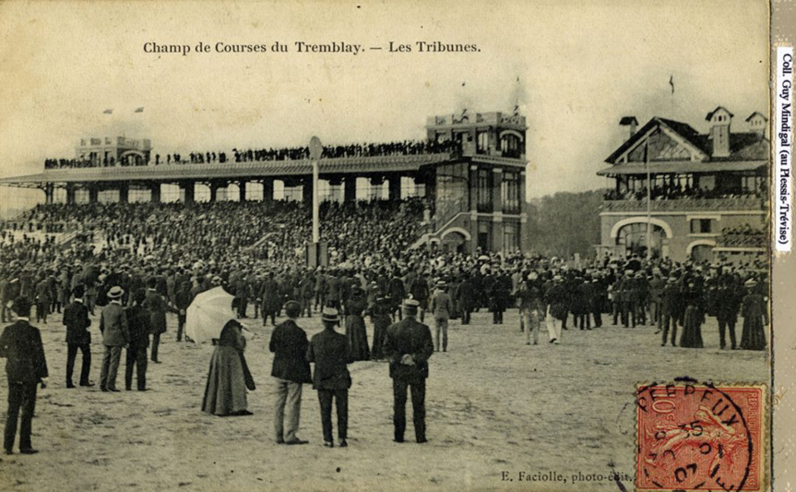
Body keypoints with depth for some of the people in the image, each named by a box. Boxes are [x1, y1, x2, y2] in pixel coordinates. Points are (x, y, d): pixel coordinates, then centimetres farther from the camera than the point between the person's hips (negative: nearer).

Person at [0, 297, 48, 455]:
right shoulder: (33, 332, -15)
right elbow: (39, 355, -12)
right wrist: (44, 376, -5)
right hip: (29, 375, -4)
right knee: (27, 411, 5)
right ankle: (24, 445, 8)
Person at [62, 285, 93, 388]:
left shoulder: (68, 307, 2)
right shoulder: (83, 308, -16)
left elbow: (64, 322, 6)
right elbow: (85, 323, -18)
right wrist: (89, 322, 2)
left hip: (71, 337, 5)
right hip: (82, 337, -5)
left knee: (70, 359, 7)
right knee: (87, 357, 11)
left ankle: (69, 382, 5)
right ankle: (84, 380, 11)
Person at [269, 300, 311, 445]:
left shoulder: (278, 329, 1)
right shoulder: (299, 333, -15)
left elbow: (271, 347, 11)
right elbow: (305, 354, -12)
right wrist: (307, 374, -4)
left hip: (278, 372, 6)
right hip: (294, 372, -5)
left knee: (280, 402, 12)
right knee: (292, 403, 0)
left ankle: (279, 434, 16)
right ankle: (290, 435, 1)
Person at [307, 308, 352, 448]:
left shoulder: (315, 339, -5)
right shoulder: (342, 339, -11)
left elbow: (309, 357, 1)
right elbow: (349, 359, -8)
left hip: (322, 380, 1)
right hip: (340, 379, -1)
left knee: (325, 410, 8)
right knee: (342, 409, 9)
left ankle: (328, 439, 7)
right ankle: (341, 438, 6)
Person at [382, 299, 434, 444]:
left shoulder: (392, 328, -3)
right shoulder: (423, 329, -7)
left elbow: (387, 349, -5)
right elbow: (428, 349, -11)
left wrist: (399, 359, -6)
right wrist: (415, 358, -9)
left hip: (398, 371, 1)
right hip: (418, 372, -1)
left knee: (399, 404, 9)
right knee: (418, 404, 7)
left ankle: (399, 435, 12)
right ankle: (420, 436, 9)